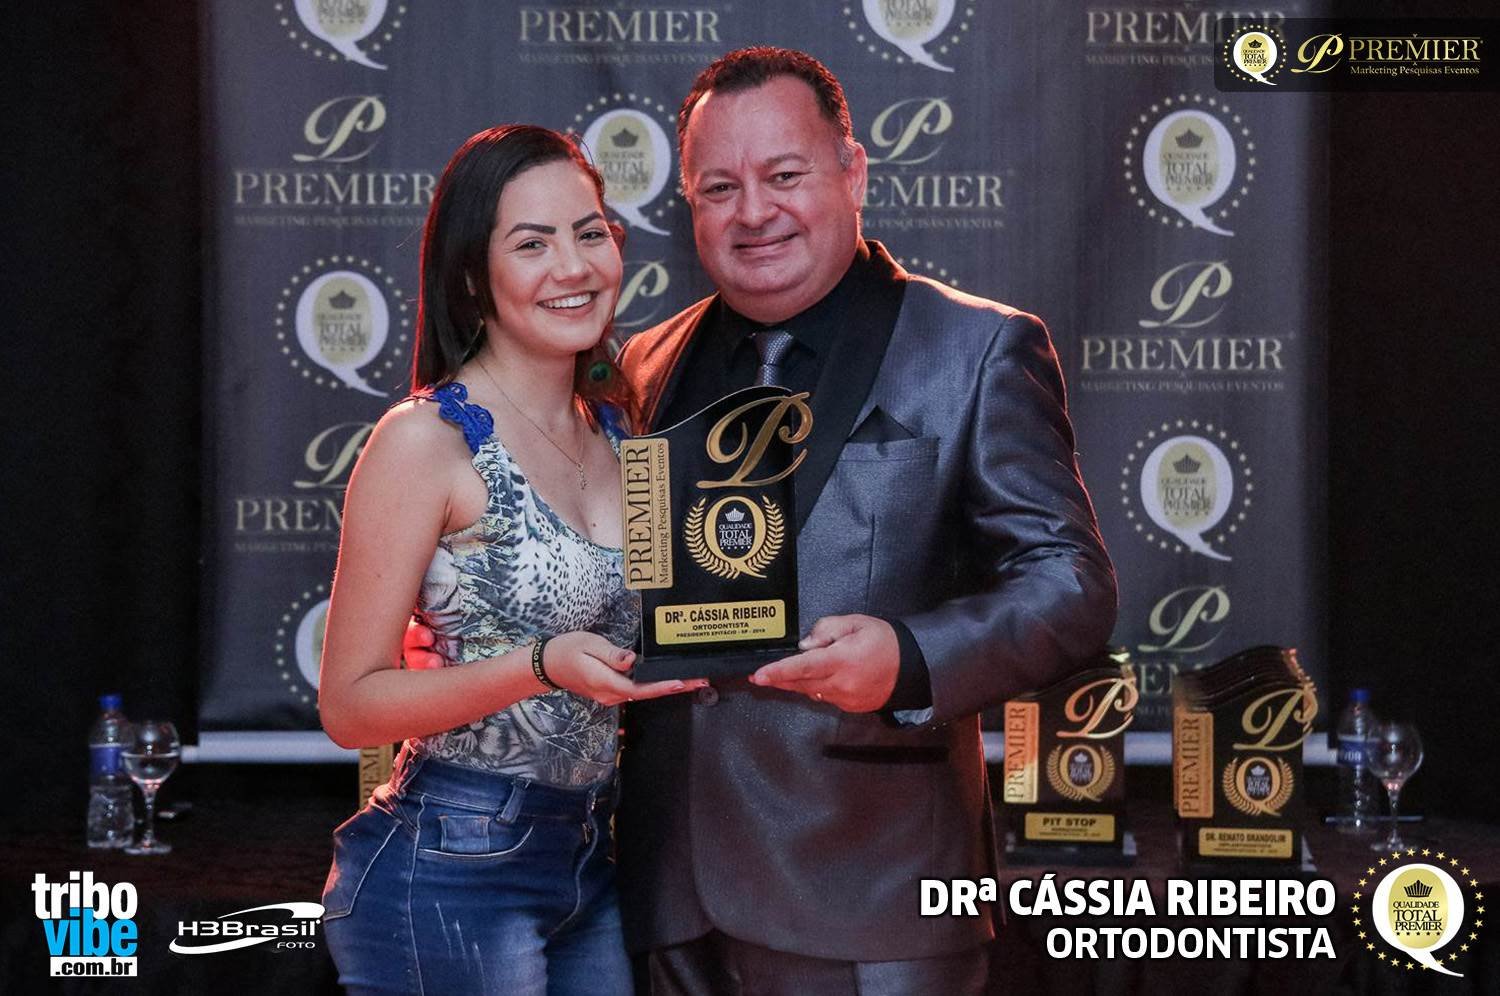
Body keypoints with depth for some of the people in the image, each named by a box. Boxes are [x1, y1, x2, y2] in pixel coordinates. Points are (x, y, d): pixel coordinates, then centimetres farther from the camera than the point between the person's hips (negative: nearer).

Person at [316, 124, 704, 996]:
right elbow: (351, 704, -11)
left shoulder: (616, 427, 9)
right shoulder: (425, 441, -11)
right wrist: (543, 666, -22)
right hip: (451, 873, -7)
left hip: (593, 859, 7)